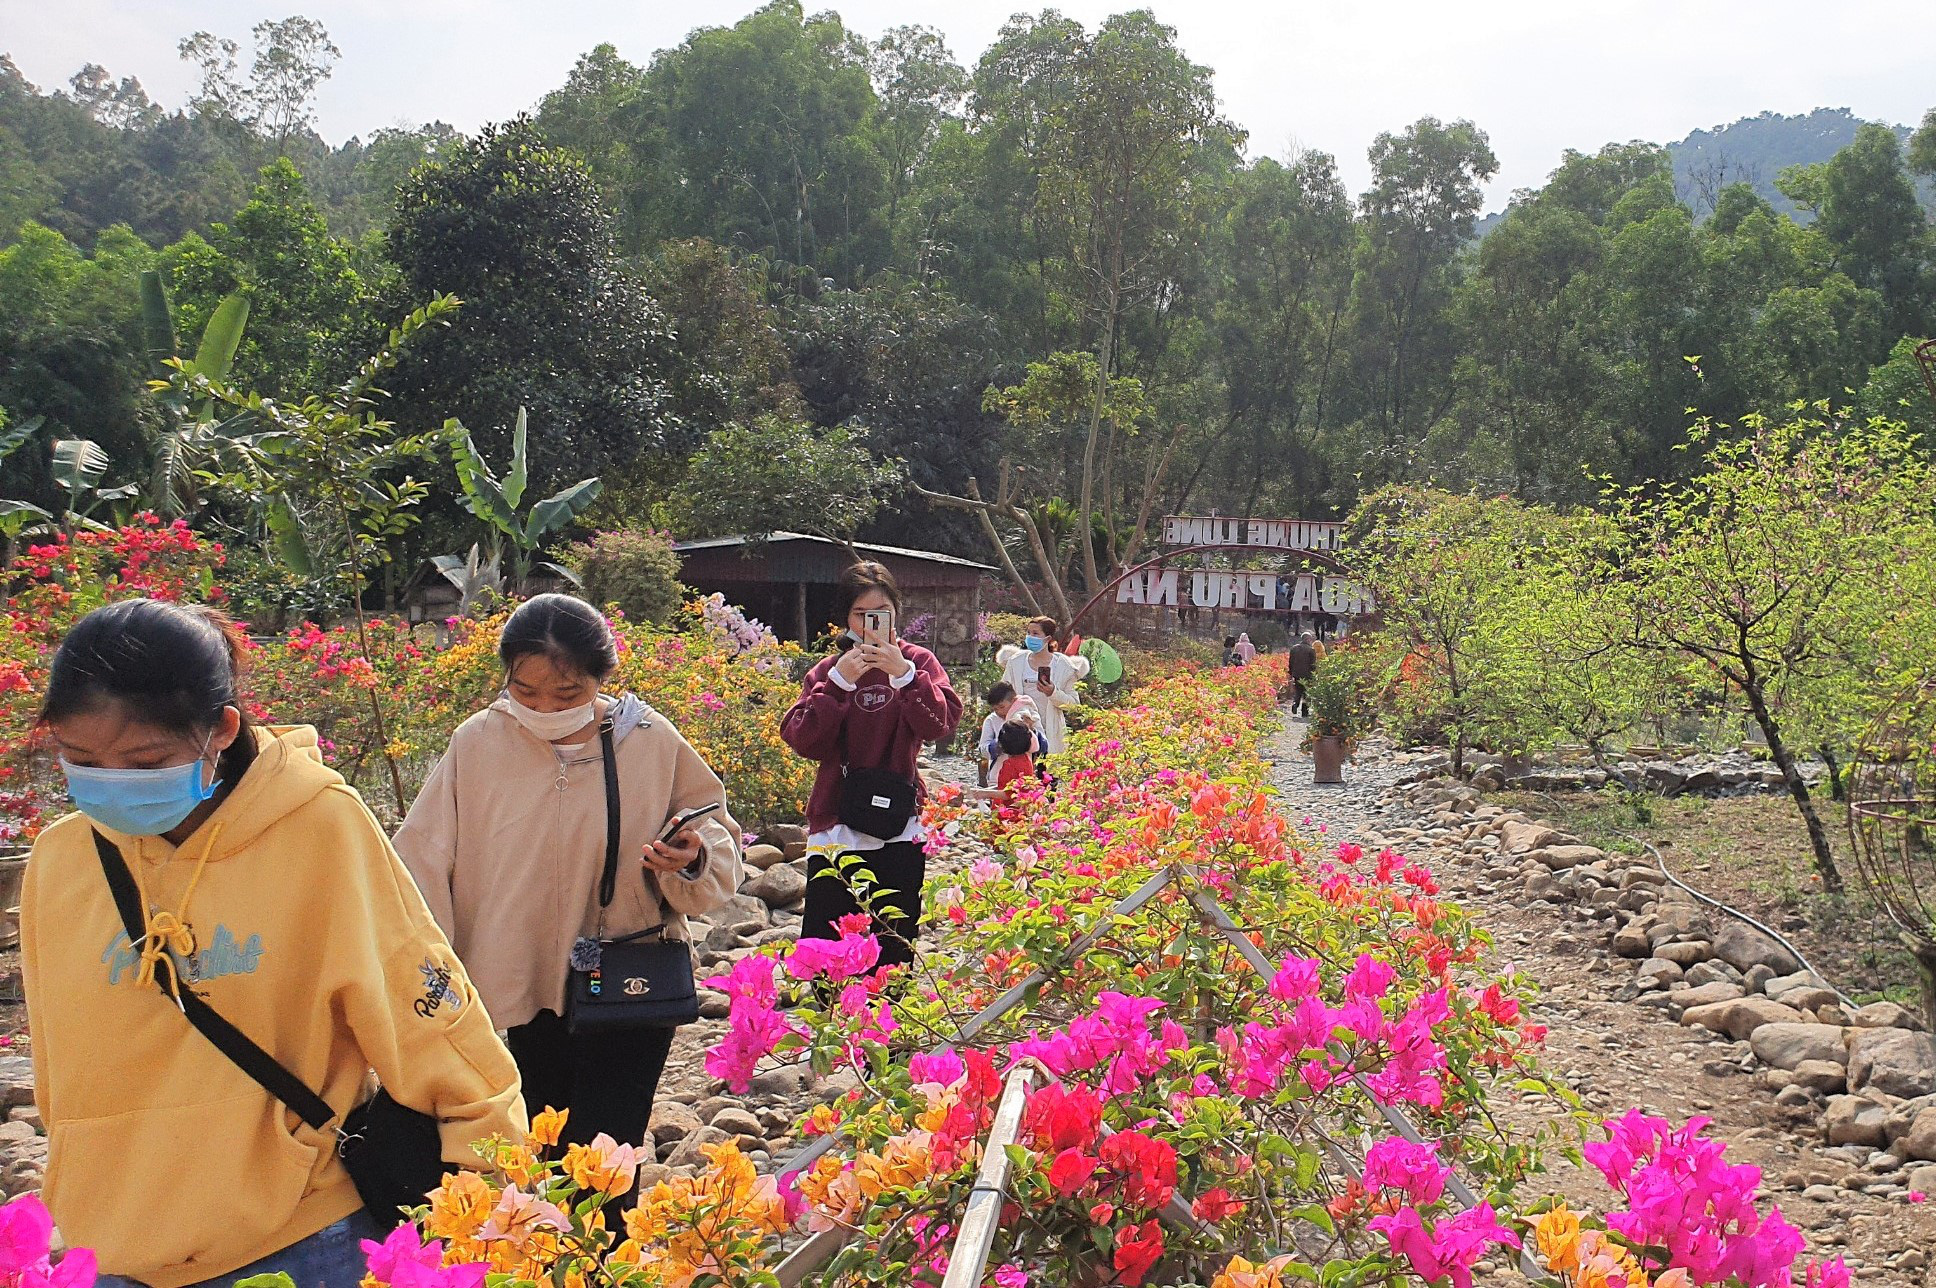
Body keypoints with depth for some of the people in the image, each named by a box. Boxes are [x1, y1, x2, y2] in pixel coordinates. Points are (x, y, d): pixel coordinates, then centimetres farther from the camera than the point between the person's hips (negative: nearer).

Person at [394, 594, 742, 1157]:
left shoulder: (653, 742, -7)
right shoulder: (477, 743, -5)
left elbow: (716, 830, 5)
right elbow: (424, 862, 1)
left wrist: (693, 860, -18)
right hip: (526, 985, 2)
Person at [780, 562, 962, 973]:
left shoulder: (916, 661, 4)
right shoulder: (828, 670, 5)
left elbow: (941, 722, -11)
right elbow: (802, 739, -7)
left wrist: (904, 674, -22)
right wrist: (839, 682, -16)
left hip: (899, 830, 0)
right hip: (836, 828, 0)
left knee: (894, 950, 7)